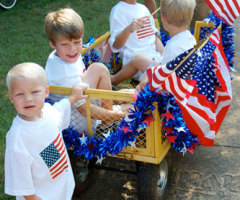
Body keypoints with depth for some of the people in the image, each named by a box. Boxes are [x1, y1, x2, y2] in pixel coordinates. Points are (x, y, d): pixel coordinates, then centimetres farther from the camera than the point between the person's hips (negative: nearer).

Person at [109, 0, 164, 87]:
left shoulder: (143, 8, 20)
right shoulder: (118, 10, -2)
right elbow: (115, 46, -13)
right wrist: (129, 29, -32)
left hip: (156, 57, 7)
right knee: (139, 58, -40)